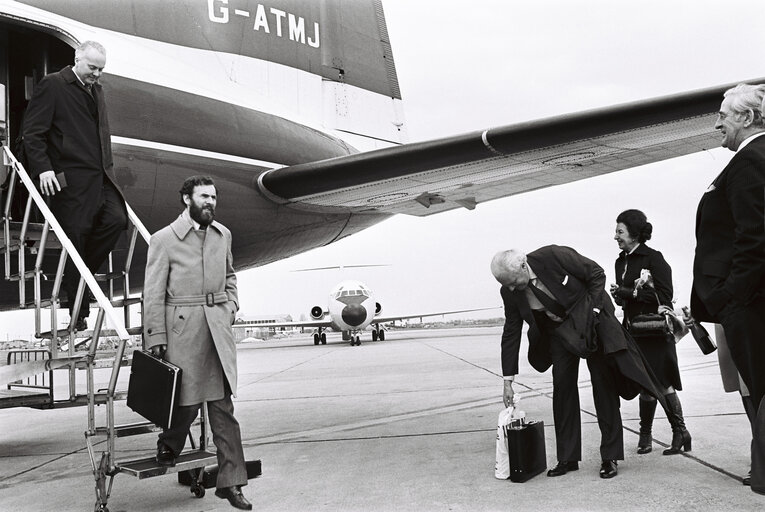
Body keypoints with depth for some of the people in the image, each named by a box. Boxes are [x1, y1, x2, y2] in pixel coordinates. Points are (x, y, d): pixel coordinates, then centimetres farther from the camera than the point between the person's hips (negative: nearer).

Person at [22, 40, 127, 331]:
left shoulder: (96, 89, 21)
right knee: (76, 235, -4)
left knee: (116, 220, -9)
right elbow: (33, 131, -7)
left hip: (100, 176, 7)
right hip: (70, 179, -7)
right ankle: (78, 315, 4)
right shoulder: (52, 85, -2)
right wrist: (43, 168, -16)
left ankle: (75, 275, 10)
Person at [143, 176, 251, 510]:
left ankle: (230, 481, 8)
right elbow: (153, 293, -5)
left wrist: (231, 305, 11)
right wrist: (156, 338, -10)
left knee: (223, 406, 3)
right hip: (182, 328, -4)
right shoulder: (164, 239, -4)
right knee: (187, 400, 1)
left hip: (218, 328, 4)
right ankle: (168, 447, 33)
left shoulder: (223, 235, 12)